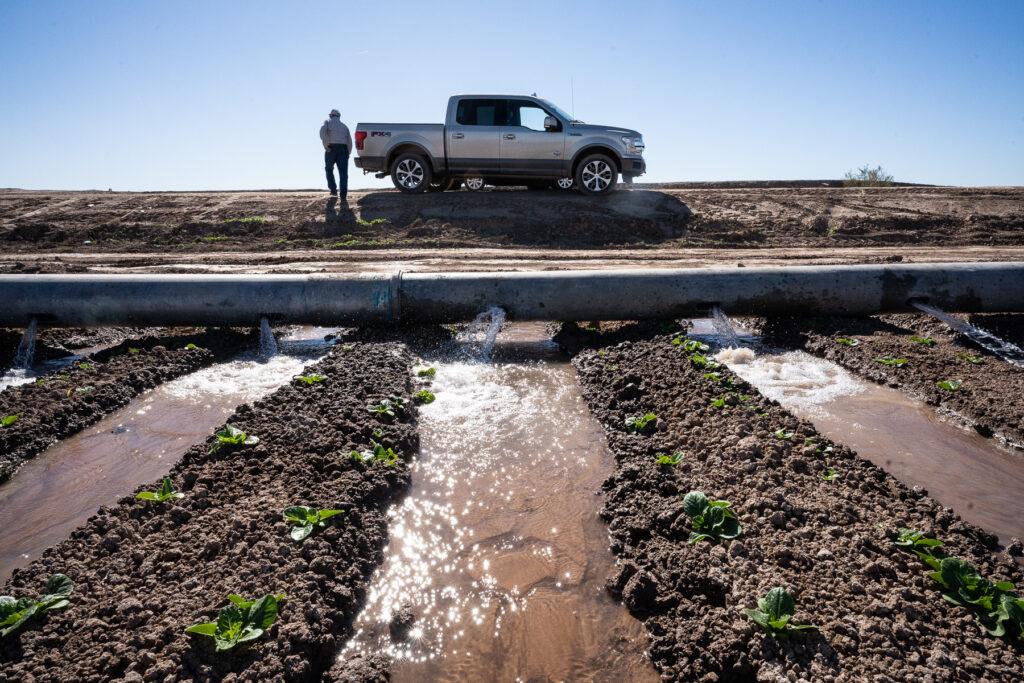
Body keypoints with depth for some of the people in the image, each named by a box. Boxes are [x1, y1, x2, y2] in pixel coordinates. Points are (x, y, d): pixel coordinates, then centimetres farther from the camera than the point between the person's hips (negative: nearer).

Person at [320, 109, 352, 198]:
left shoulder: (328, 122, 12)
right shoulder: (344, 126, 24)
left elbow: (322, 132, -10)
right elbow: (350, 142, 16)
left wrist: (326, 146, -11)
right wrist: (347, 153, 17)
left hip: (331, 148, -2)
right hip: (343, 149, 2)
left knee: (329, 169, 17)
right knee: (343, 172, 0)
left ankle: (333, 189, 10)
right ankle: (343, 193, -11)